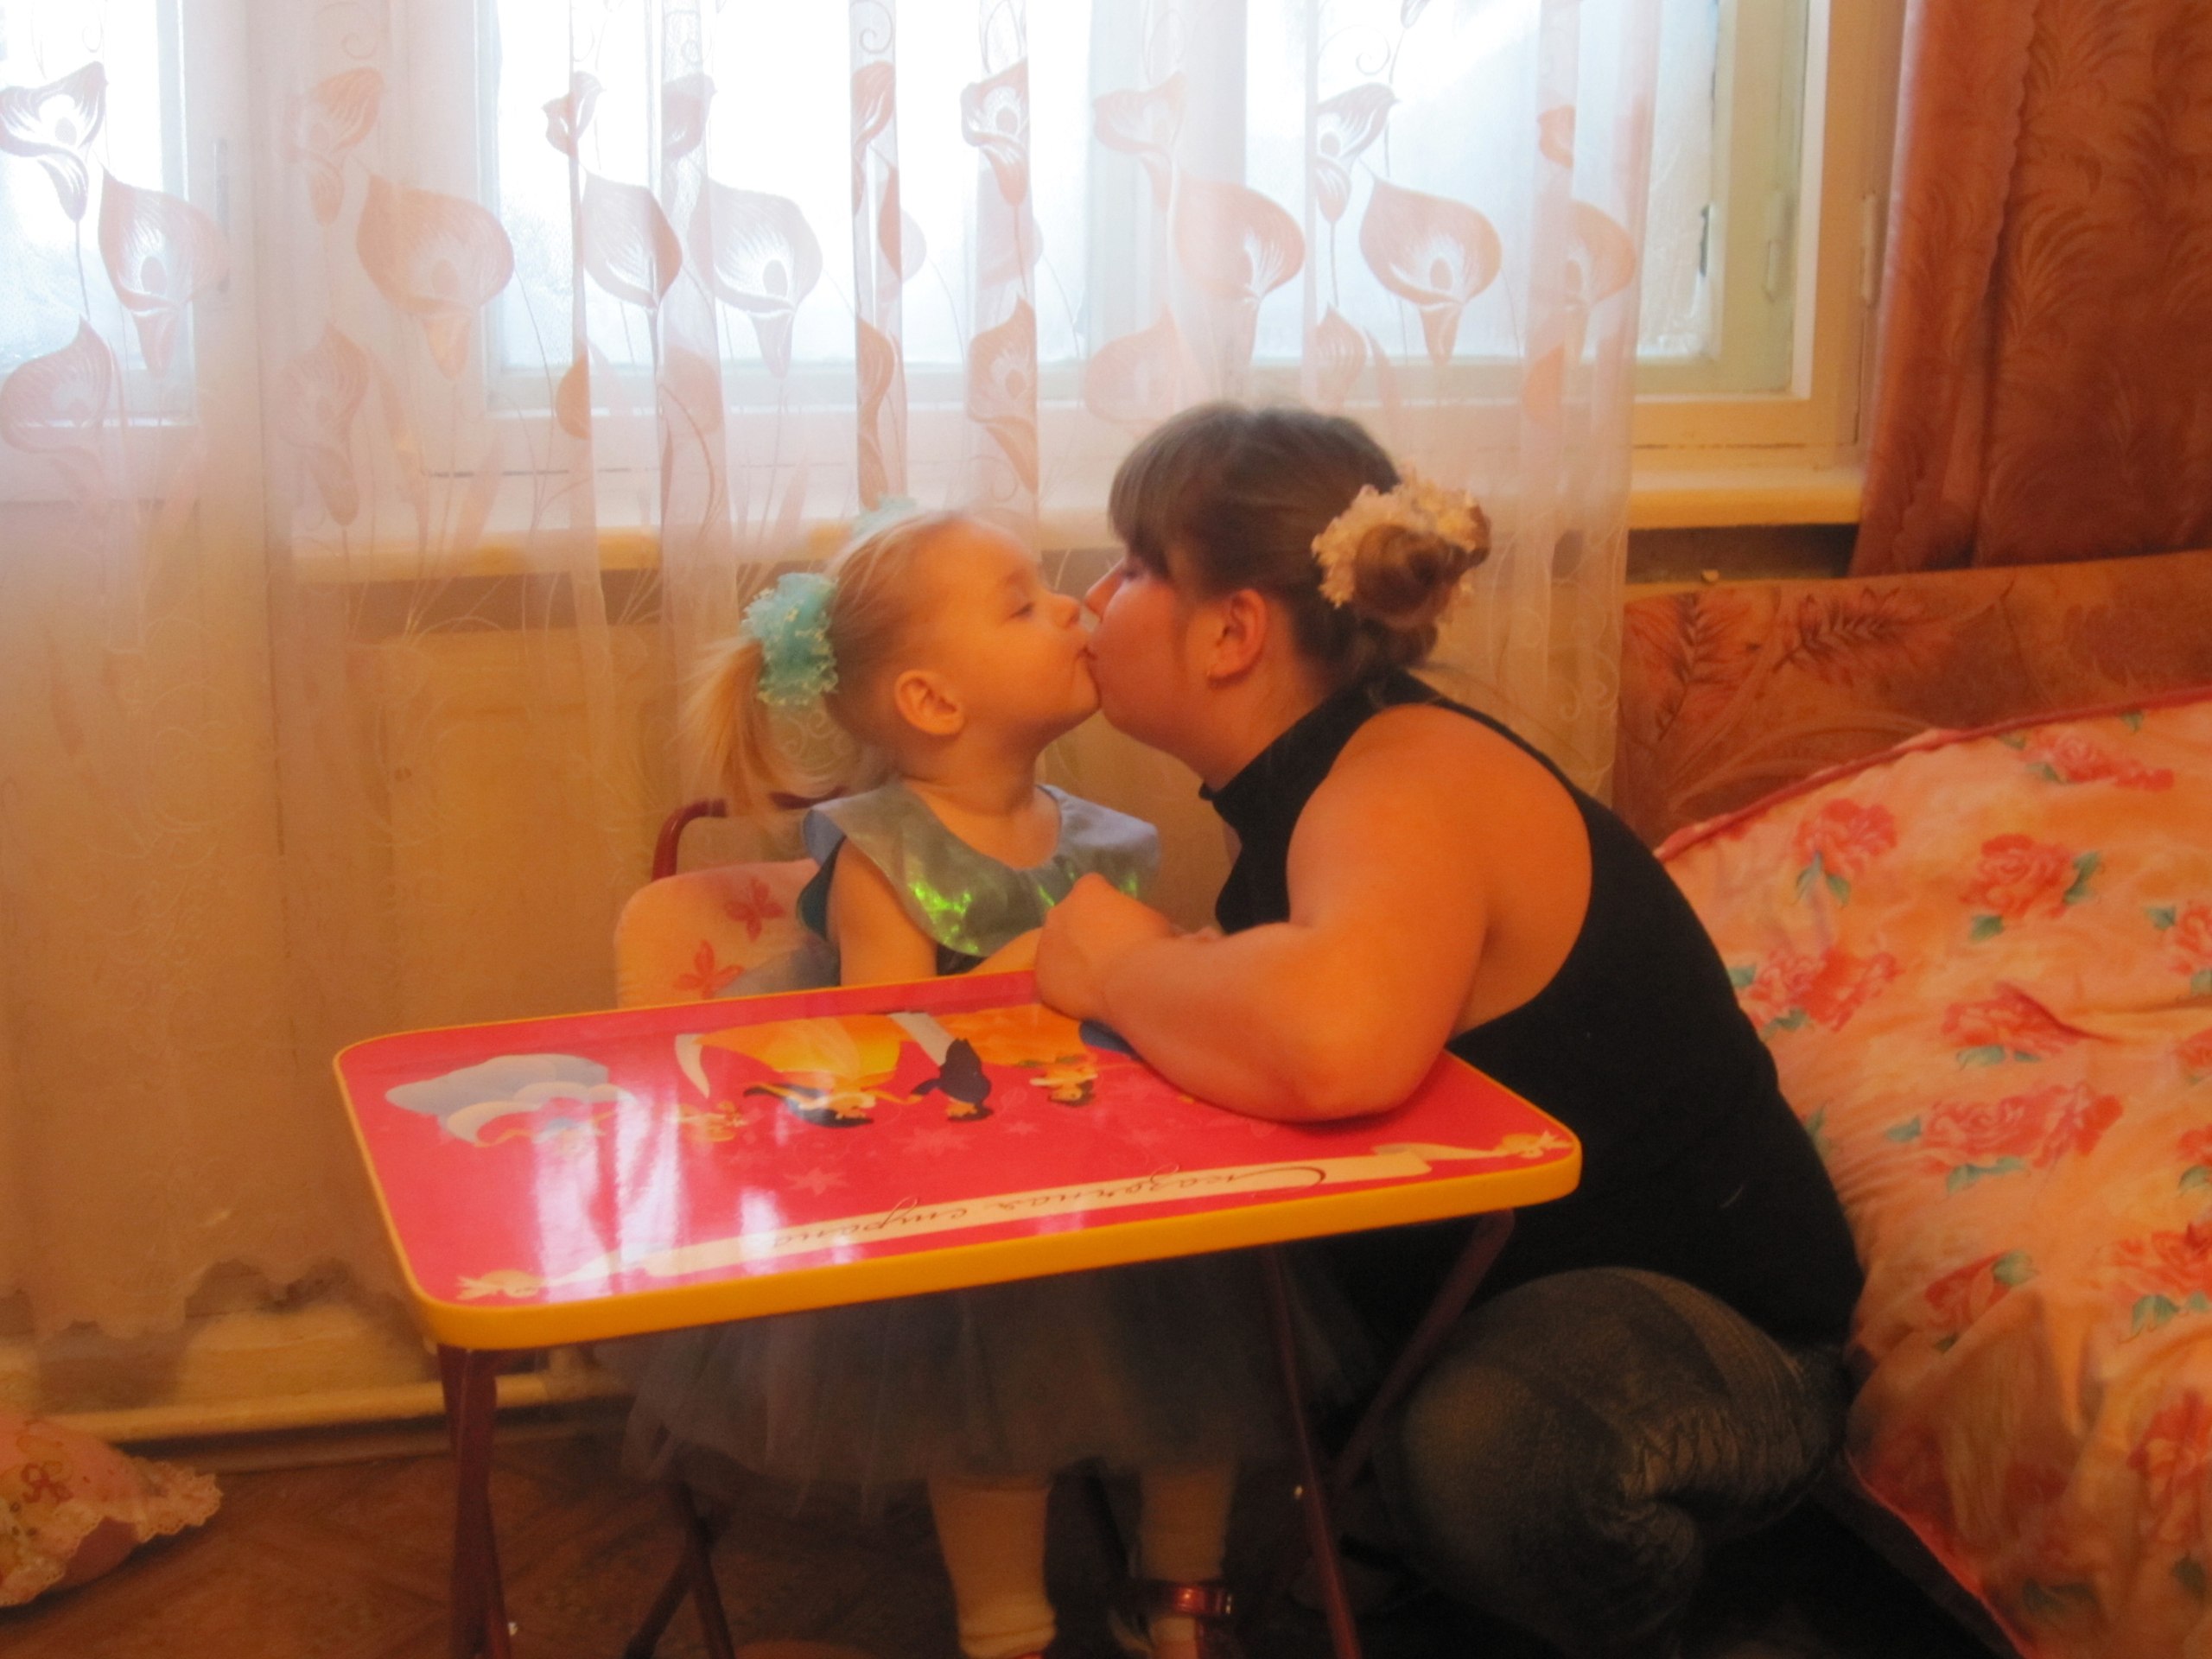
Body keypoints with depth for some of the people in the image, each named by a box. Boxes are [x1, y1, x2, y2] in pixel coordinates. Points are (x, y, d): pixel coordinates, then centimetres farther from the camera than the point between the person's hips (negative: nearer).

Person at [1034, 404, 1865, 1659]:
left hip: (1714, 1326, -9)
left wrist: (1121, 967, -31)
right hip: (1497, 1288, 9)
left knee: (1482, 1447, -39)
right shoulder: (1306, 780, 2)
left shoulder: (1407, 788, -28)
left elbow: (1337, 1044, -51)